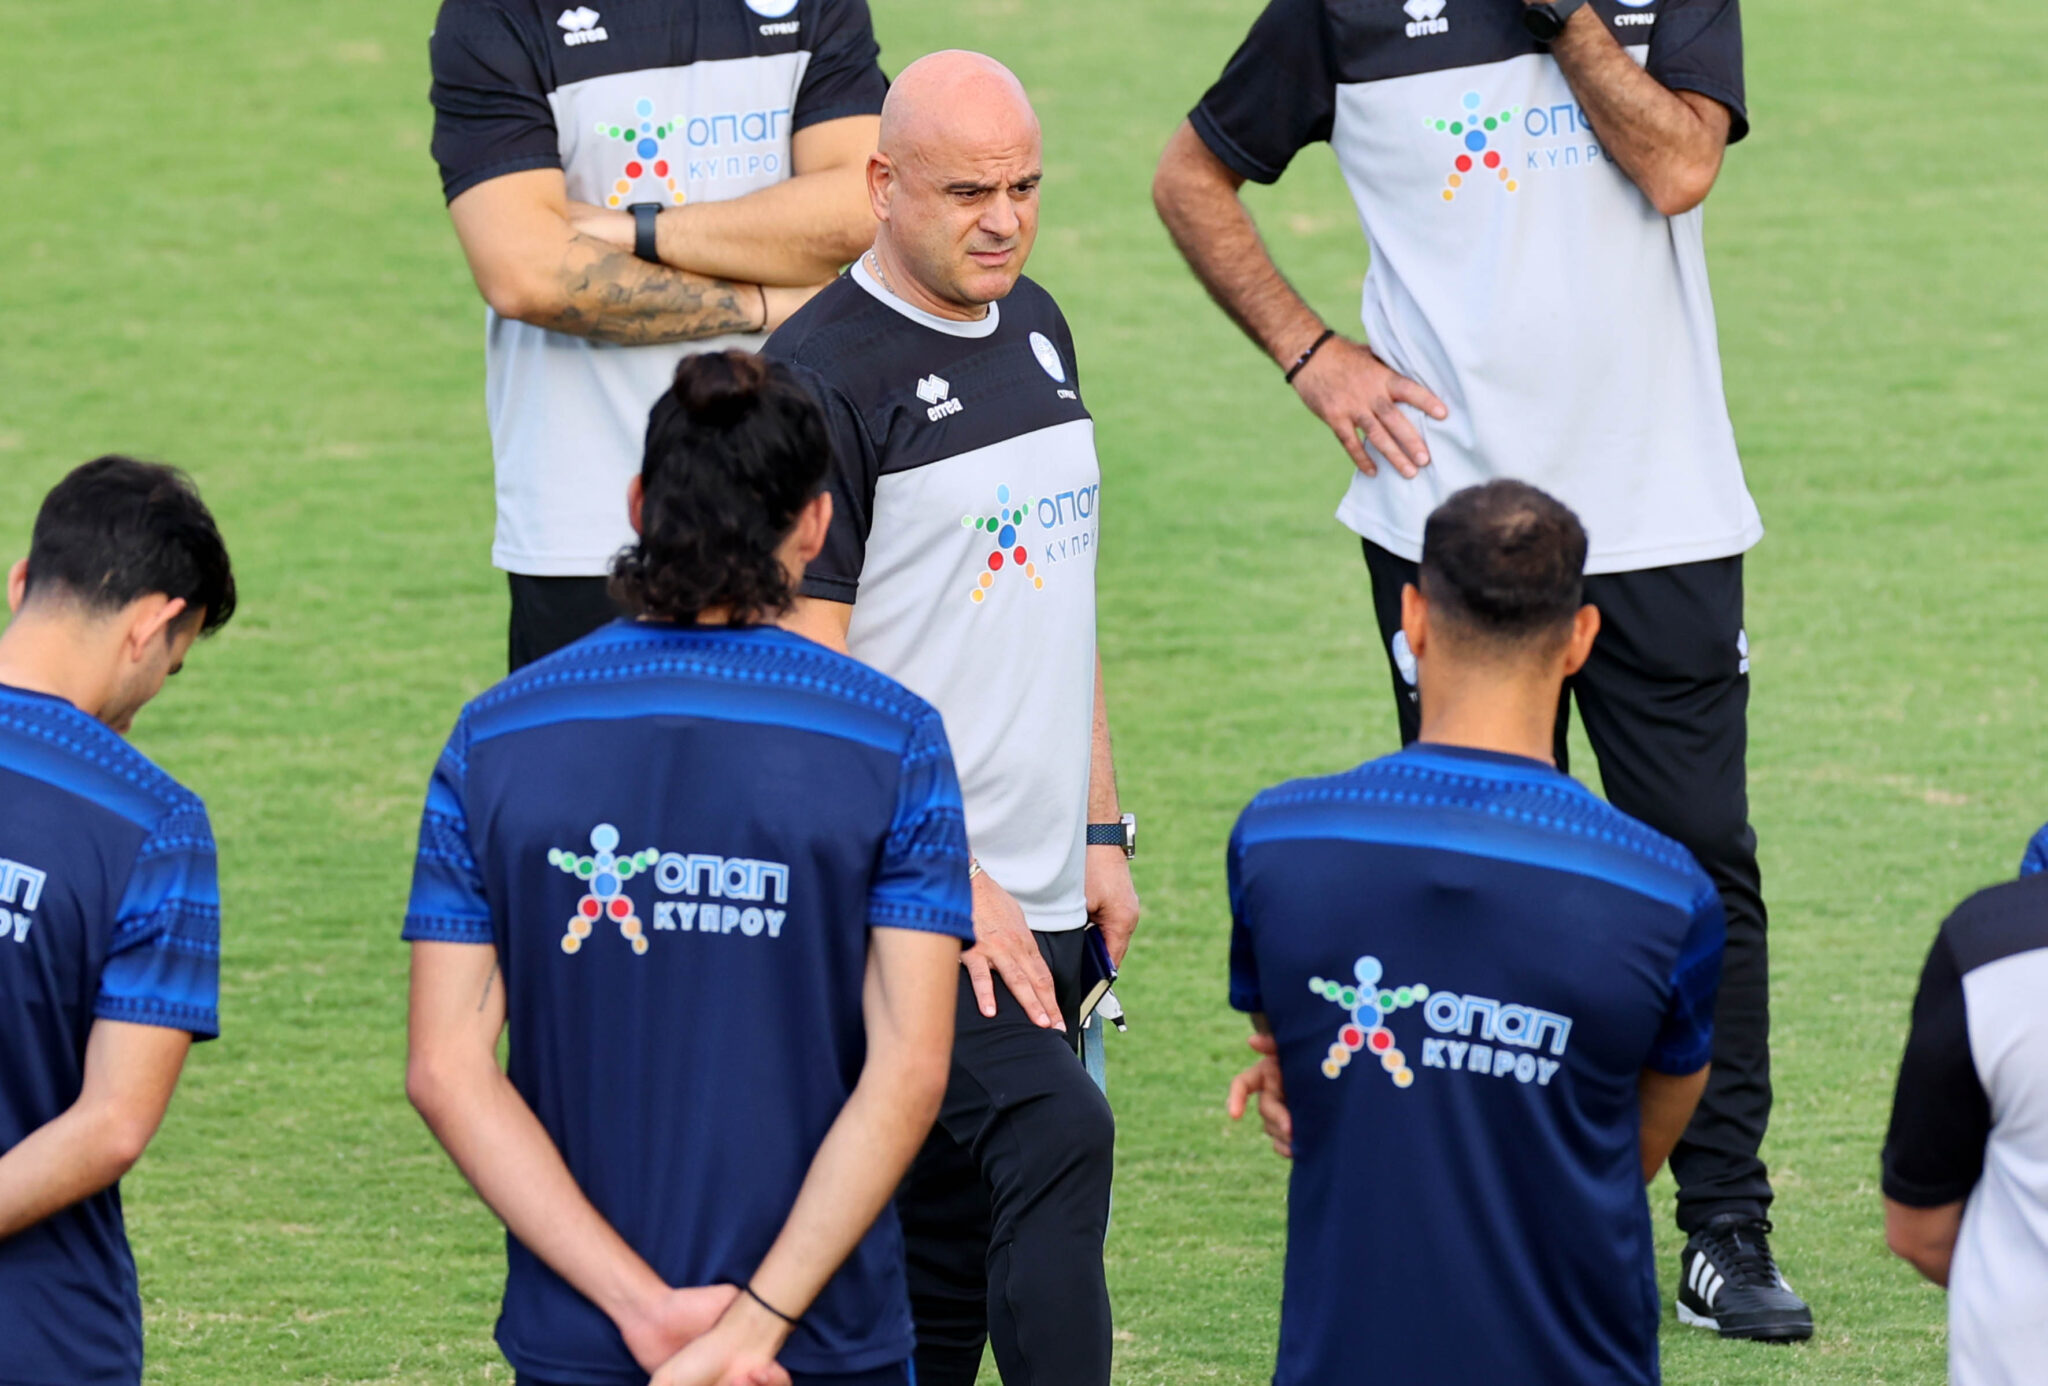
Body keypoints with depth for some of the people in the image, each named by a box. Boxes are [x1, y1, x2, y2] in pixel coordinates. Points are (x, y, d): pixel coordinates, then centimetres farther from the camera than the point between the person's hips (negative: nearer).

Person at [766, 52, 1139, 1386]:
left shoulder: (1034, 328, 15)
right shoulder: (824, 372, -11)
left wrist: (1101, 833, 18)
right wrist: (953, 880, -17)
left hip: (1040, 895, 8)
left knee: (959, 1234, 8)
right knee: (1057, 1139, -21)